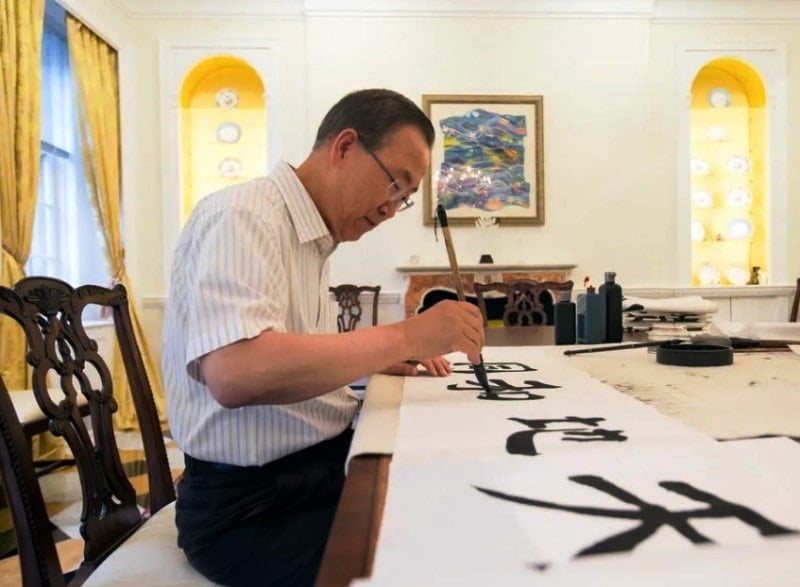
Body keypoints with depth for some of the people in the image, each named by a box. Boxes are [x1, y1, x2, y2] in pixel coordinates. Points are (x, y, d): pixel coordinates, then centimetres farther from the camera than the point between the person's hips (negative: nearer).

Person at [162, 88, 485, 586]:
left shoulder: (313, 236, 12)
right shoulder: (242, 215, -17)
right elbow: (234, 374, -32)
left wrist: (382, 355, 4)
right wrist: (404, 337, -27)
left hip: (324, 463, 9)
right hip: (255, 502, -8)